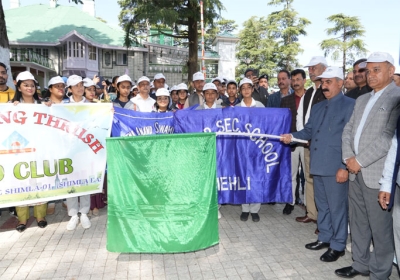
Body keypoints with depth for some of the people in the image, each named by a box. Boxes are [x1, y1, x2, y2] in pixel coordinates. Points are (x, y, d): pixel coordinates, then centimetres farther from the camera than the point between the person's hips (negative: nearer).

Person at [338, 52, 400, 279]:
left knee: (380, 227, 4)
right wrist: (348, 157, -3)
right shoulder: (362, 99, 17)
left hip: (378, 174, -7)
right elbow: (349, 130, 13)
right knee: (358, 223, 16)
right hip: (356, 173, 7)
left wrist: (360, 160, -14)